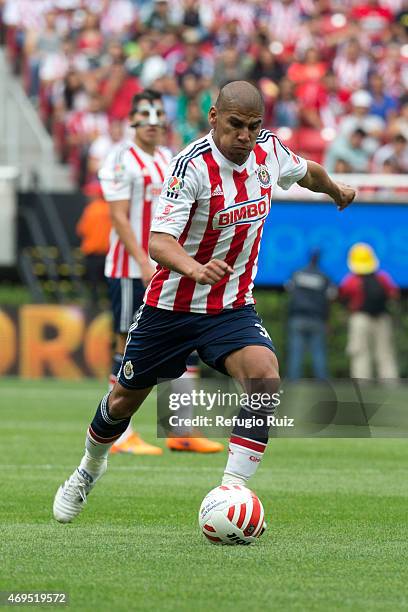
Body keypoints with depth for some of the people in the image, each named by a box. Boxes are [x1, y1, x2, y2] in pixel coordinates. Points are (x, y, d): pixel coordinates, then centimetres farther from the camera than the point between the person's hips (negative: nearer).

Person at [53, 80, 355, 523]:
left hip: (233, 308, 3)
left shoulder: (269, 150, -7)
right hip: (172, 306, -3)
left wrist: (335, 190, 39)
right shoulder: (192, 166, -25)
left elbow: (305, 172, 19)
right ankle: (89, 469, 44)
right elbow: (158, 242, -36)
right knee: (125, 399, 14)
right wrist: (195, 269, -55)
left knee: (265, 379, -25)